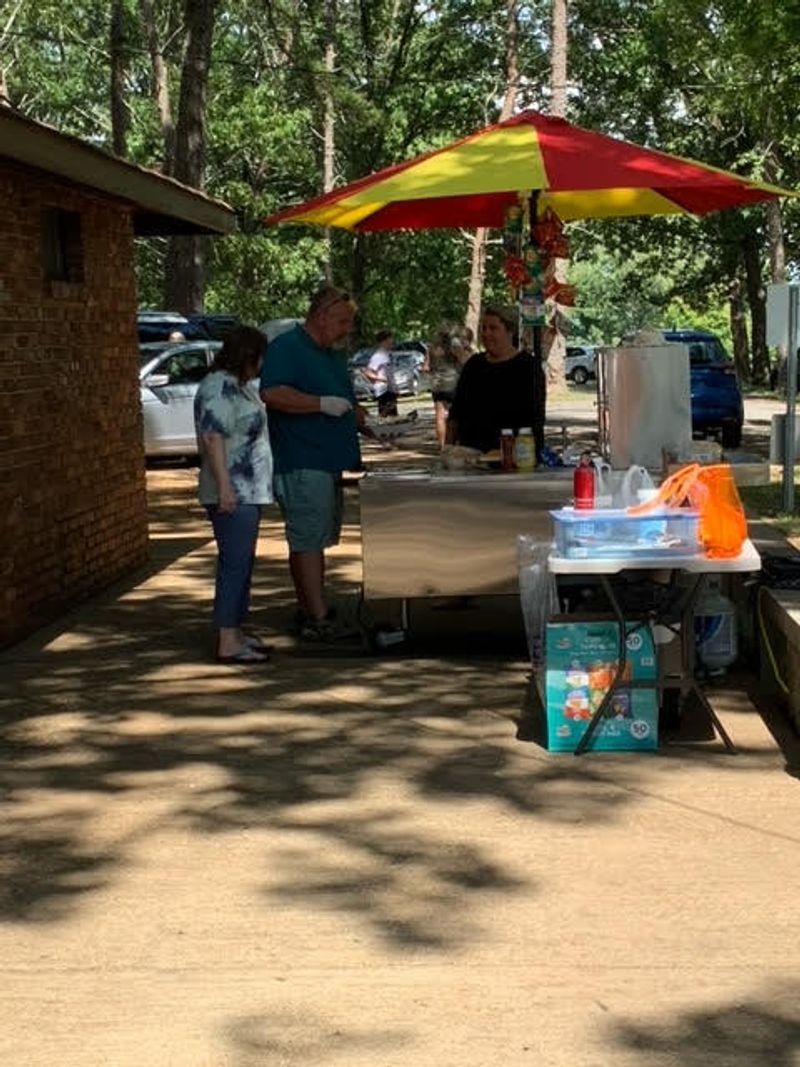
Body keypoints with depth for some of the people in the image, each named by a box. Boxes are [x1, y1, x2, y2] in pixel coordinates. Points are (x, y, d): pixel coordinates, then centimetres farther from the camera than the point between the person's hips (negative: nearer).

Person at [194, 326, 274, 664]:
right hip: (233, 495, -11)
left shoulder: (241, 386, 17)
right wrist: (223, 486, -28)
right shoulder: (219, 387, -15)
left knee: (242, 563, 12)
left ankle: (236, 633, 18)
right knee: (235, 563, -10)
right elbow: (212, 438, -23)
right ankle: (227, 643, -9)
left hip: (248, 492, 11)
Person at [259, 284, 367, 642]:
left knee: (315, 538, 12)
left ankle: (308, 610, 19)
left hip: (328, 462, 10)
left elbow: (346, 406, 30)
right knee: (308, 538, -9)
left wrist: (371, 426, 14)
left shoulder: (332, 356, 21)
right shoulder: (287, 347, -9)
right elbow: (272, 393, -23)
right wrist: (323, 403, -21)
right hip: (301, 462, -10)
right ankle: (318, 618, -10)